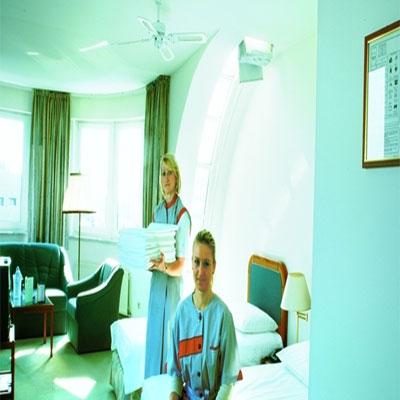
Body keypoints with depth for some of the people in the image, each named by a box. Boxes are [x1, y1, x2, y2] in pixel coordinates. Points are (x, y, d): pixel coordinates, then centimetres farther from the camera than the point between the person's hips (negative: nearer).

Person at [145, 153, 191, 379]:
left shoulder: (182, 214, -13)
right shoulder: (157, 211, 8)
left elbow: (180, 266, -16)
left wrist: (165, 266, -35)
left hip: (173, 287, -7)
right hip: (156, 285, 7)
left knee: (167, 340, 2)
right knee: (153, 337, 15)